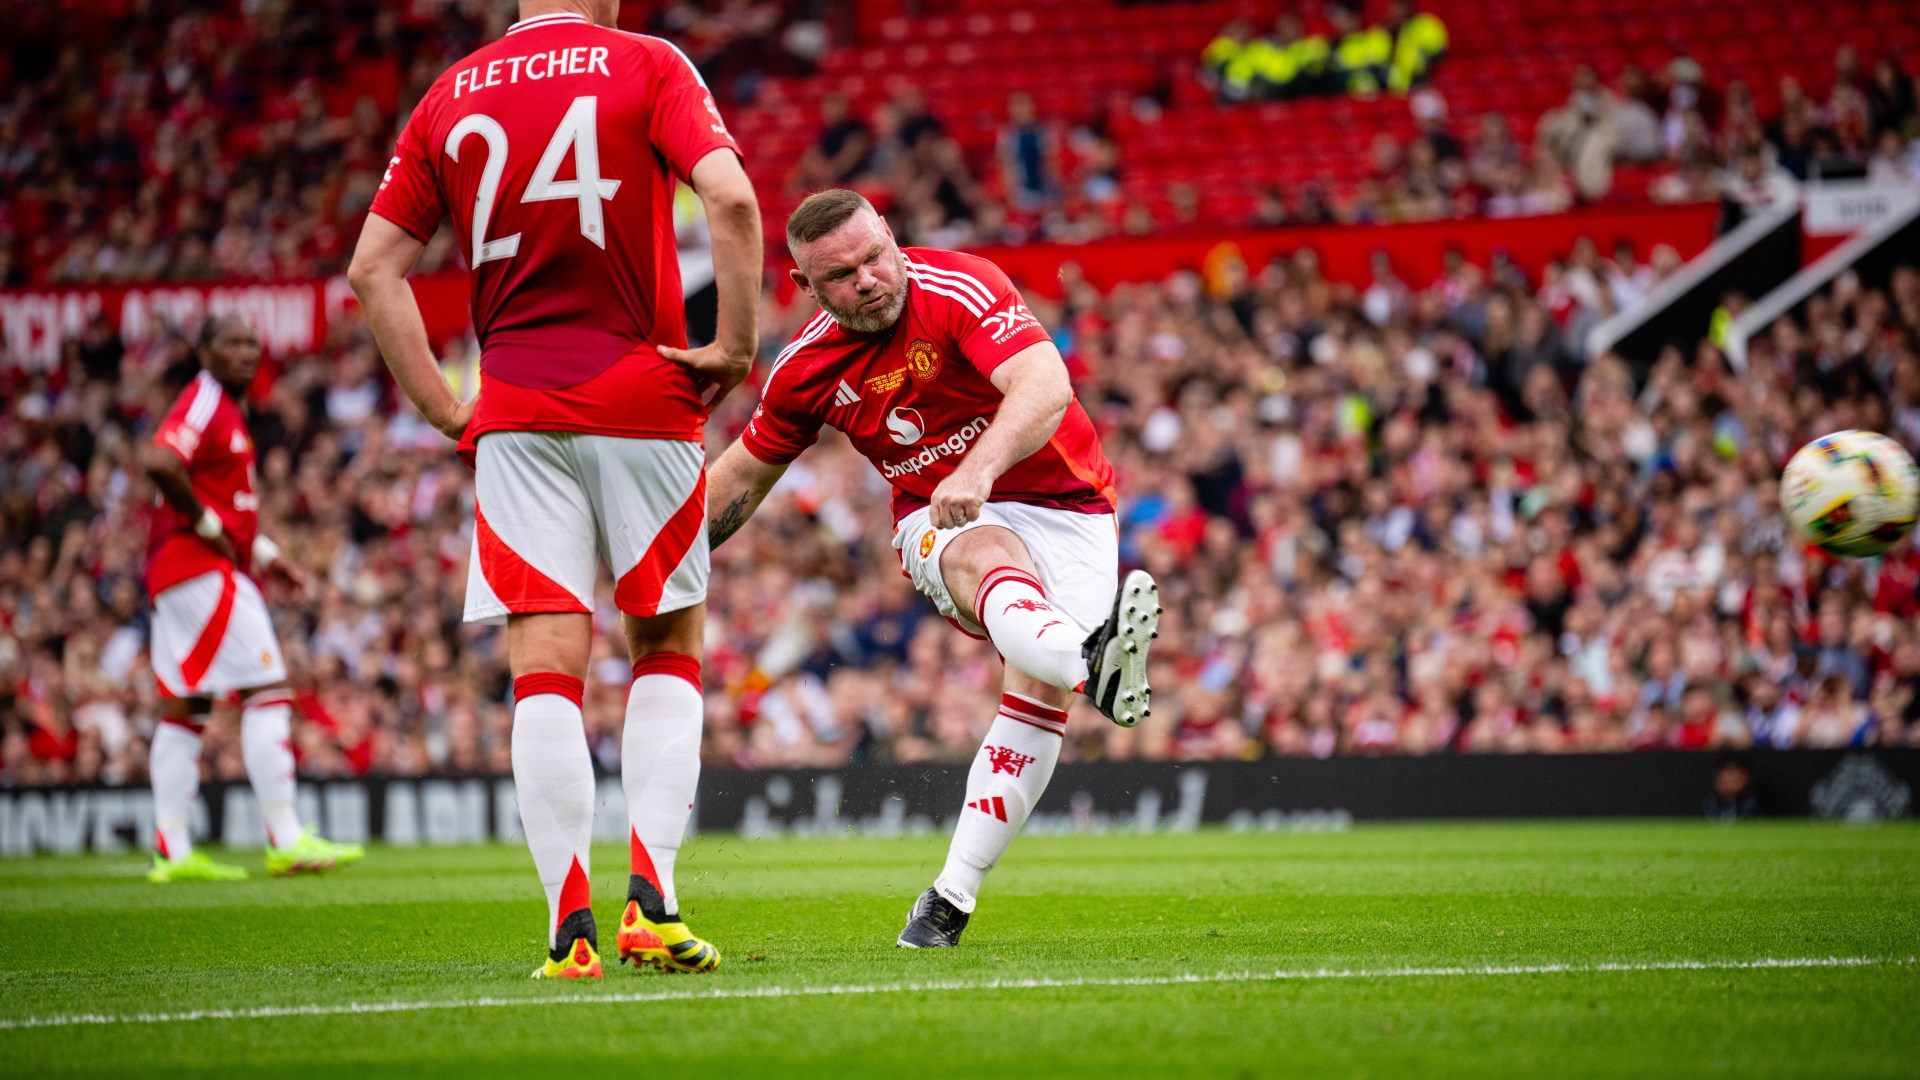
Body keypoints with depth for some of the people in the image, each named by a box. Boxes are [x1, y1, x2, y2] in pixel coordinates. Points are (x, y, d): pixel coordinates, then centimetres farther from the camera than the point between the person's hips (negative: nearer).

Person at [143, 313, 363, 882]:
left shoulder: (223, 408, 21)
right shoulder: (204, 402, -10)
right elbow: (160, 464, -27)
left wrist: (262, 553, 20)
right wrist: (207, 526, -17)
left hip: (177, 576, 11)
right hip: (203, 571, -11)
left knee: (185, 707, 8)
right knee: (267, 691, -11)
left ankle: (172, 851, 7)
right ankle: (287, 841, -13)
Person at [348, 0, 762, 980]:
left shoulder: (449, 97, 9)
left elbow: (373, 268, 8)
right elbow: (730, 199, -16)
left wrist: (446, 410, 10)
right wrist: (735, 344, -7)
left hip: (515, 411, 2)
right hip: (643, 401, -2)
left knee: (544, 668, 0)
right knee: (669, 646, 13)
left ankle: (570, 926, -8)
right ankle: (651, 897, 0)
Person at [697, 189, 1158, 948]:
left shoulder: (960, 289, -19)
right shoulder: (807, 369, -4)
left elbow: (1046, 388, -35)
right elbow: (746, 472, 14)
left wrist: (980, 468, -51)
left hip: (1061, 502, -1)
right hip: (940, 521, 1)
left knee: (1040, 688, -22)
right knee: (989, 558, -37)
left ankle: (951, 899, -19)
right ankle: (1095, 664, -70)